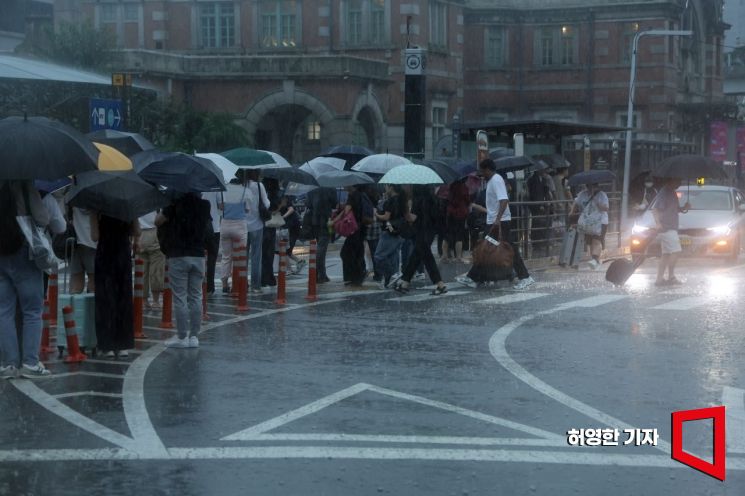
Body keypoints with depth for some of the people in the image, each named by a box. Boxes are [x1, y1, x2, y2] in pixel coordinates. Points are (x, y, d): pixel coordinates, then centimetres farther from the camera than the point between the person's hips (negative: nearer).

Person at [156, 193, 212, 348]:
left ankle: (182, 337, -1)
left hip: (178, 256, -4)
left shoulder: (177, 204, -9)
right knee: (195, 297, 8)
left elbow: (158, 222, -5)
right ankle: (194, 336, 9)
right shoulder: (205, 205, 6)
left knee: (180, 298, -1)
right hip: (199, 255, 4)